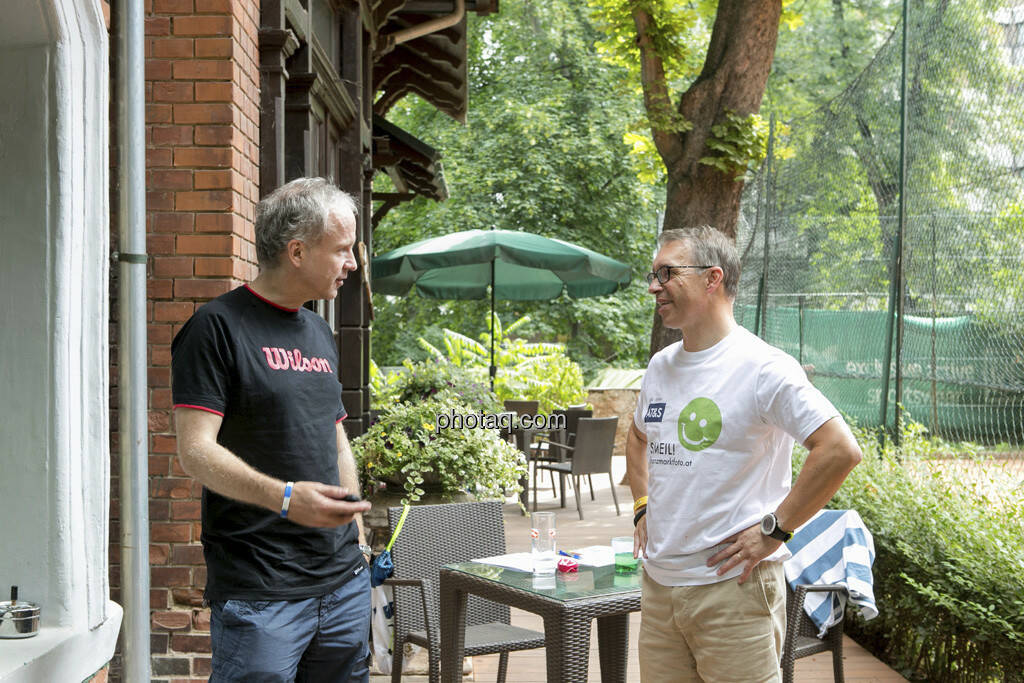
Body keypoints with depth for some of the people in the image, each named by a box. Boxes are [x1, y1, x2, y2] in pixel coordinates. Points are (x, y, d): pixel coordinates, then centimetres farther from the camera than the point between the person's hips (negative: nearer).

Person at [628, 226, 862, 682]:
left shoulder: (763, 368, -13)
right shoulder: (660, 365, 10)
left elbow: (841, 450, -18)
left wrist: (774, 529, -16)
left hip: (732, 589, -7)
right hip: (657, 584, 7)